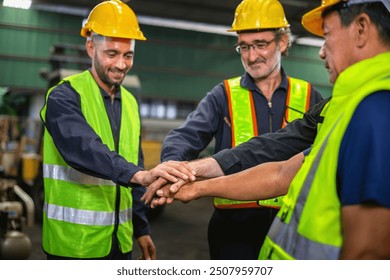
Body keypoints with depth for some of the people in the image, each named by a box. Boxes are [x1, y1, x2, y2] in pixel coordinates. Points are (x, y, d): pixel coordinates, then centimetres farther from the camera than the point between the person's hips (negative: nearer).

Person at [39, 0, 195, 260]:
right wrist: (139, 174, -45)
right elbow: (84, 149, -31)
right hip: (74, 240, -6)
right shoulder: (65, 97, -12)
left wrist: (142, 227, 13)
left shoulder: (129, 102, 8)